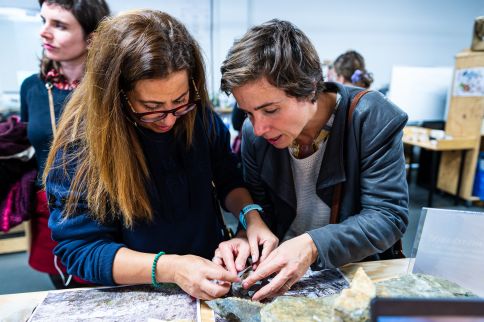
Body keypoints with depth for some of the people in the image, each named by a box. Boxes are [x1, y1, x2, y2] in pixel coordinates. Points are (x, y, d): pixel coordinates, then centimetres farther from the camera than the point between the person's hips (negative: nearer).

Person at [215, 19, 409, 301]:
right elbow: (260, 210, 0)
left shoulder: (372, 119, -19)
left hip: (358, 272, 0)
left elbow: (389, 216, -20)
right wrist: (247, 239, -22)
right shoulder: (254, 132, -8)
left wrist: (312, 246, -35)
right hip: (277, 272, 2)